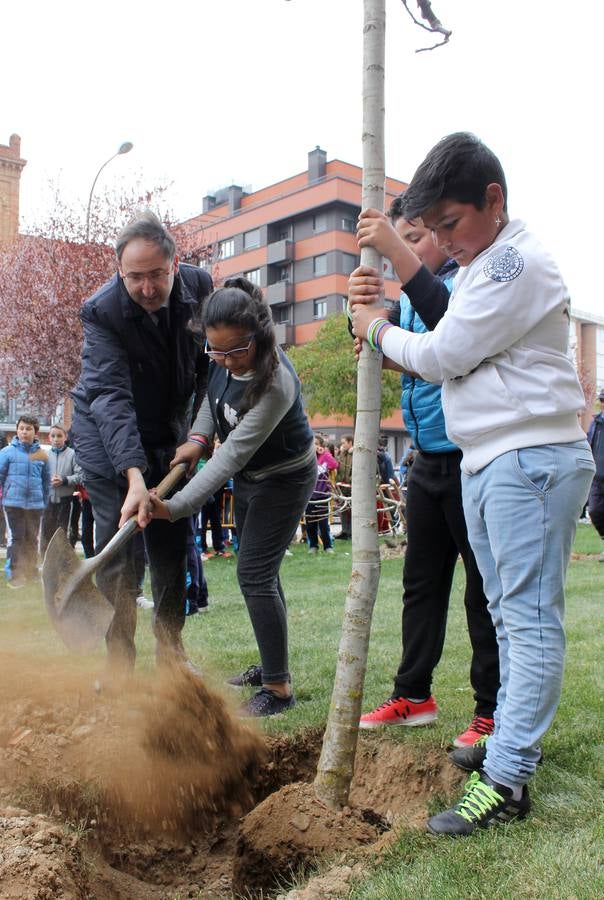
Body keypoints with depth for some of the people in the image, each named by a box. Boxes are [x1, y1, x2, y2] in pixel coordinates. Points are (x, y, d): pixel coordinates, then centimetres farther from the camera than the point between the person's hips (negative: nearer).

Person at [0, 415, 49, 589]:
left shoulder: (42, 455, 5)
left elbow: (46, 481, 11)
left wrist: (44, 502, 11)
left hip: (35, 504, 3)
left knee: (32, 539, 13)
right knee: (17, 538, -1)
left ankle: (31, 572, 25)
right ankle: (16, 575, 3)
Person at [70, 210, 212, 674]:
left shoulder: (200, 287, -13)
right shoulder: (102, 310, -25)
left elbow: (210, 362, 2)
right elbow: (111, 396, -33)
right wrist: (135, 476, -43)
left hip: (170, 435, 4)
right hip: (107, 434, -4)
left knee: (173, 547, 7)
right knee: (117, 549, -8)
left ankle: (171, 653, 20)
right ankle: (119, 663, 4)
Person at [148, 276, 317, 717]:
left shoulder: (276, 383, -36)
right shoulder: (221, 357, -13)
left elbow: (234, 453, -36)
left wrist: (176, 507, -38)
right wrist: (198, 437, -12)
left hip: (284, 479, -8)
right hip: (248, 476, 8)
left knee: (255, 574, -12)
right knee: (259, 573, 15)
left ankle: (279, 688, -2)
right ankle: (271, 666, 30)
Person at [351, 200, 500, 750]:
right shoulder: (409, 297, 13)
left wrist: (401, 257, -32)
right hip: (428, 462, 8)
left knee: (484, 589, 0)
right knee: (421, 580, 13)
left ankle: (492, 713, 10)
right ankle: (414, 696, 24)